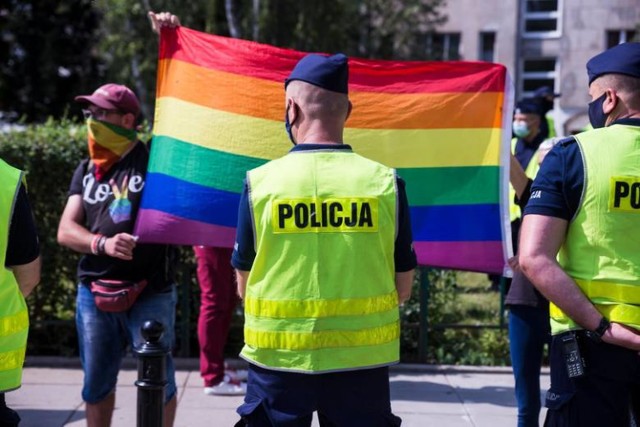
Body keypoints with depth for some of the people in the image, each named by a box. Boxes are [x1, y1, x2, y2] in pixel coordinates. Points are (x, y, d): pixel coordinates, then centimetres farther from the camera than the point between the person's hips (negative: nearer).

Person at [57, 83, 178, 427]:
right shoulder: (86, 170, 11)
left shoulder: (154, 161, -3)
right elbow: (65, 231, 3)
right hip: (94, 292, 4)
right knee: (96, 383, 13)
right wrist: (103, 244, -15)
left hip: (149, 293, -4)